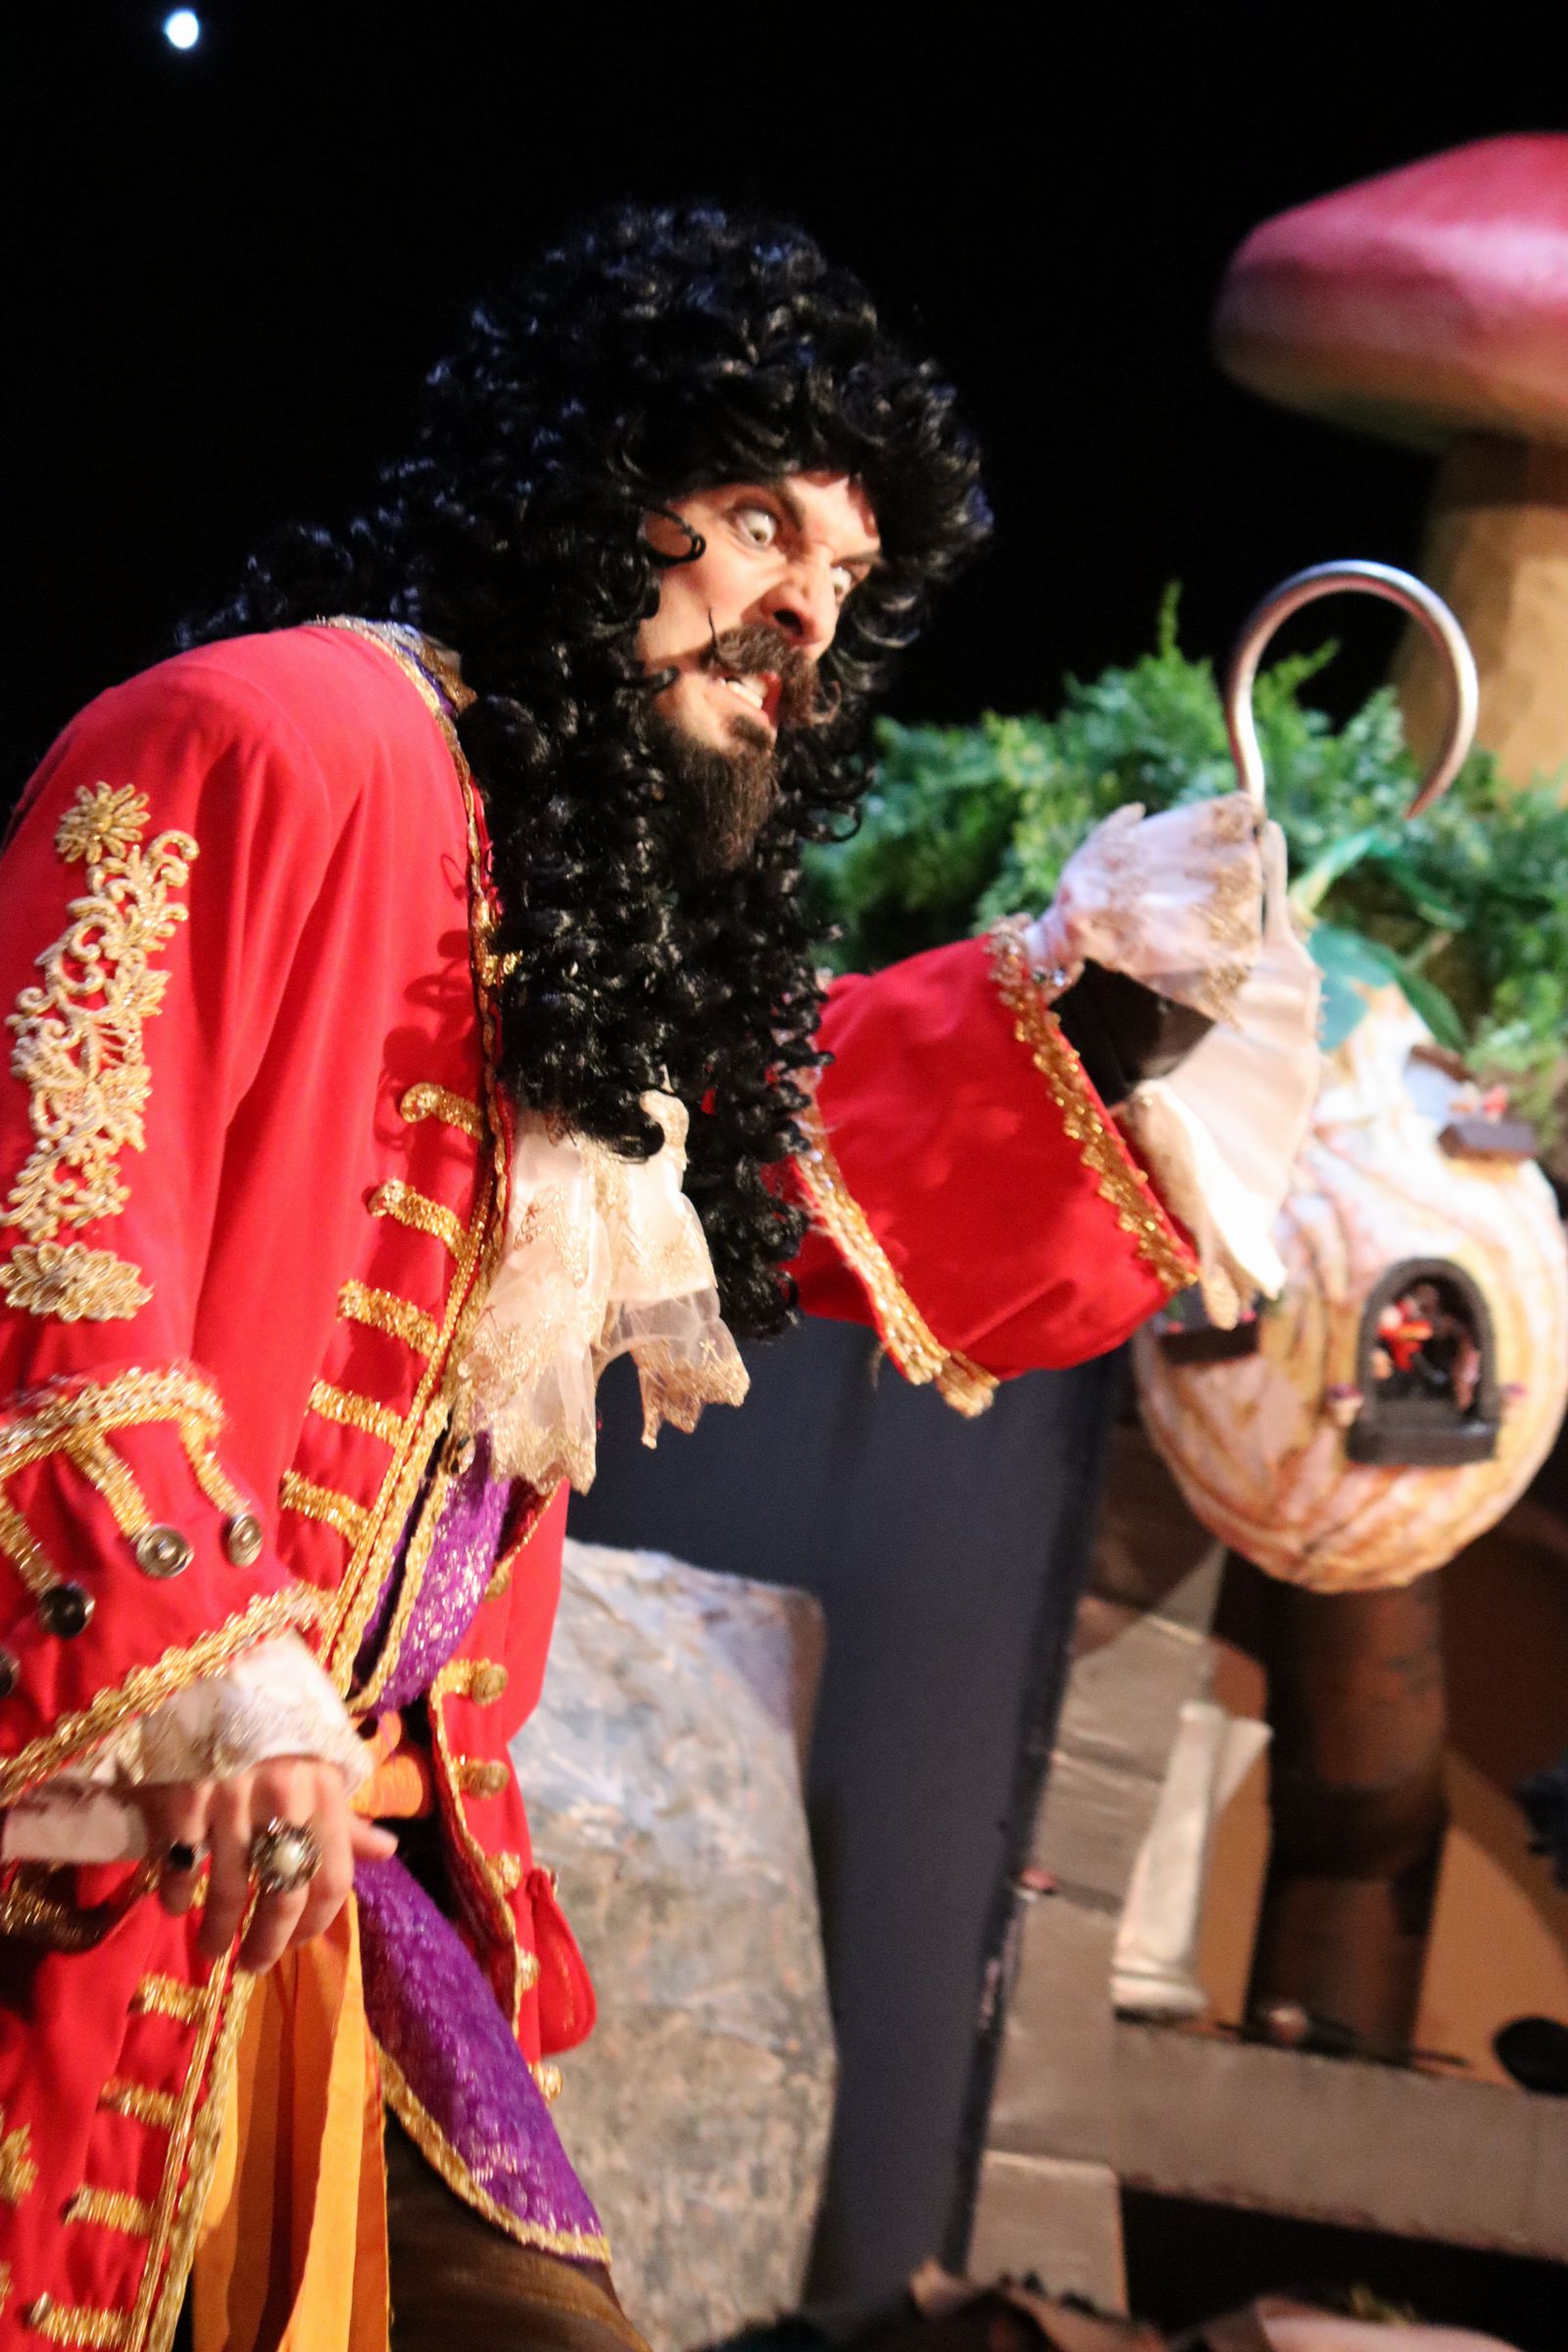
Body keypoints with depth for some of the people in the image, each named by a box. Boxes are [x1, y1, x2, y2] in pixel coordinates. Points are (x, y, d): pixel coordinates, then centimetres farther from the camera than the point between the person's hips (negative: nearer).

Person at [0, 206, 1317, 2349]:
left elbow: (836, 1177, 33)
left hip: (341, 1867, 9)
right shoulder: (289, 742, -11)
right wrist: (194, 1659, -27)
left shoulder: (609, 906, 17)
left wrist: (1102, 985, 17)